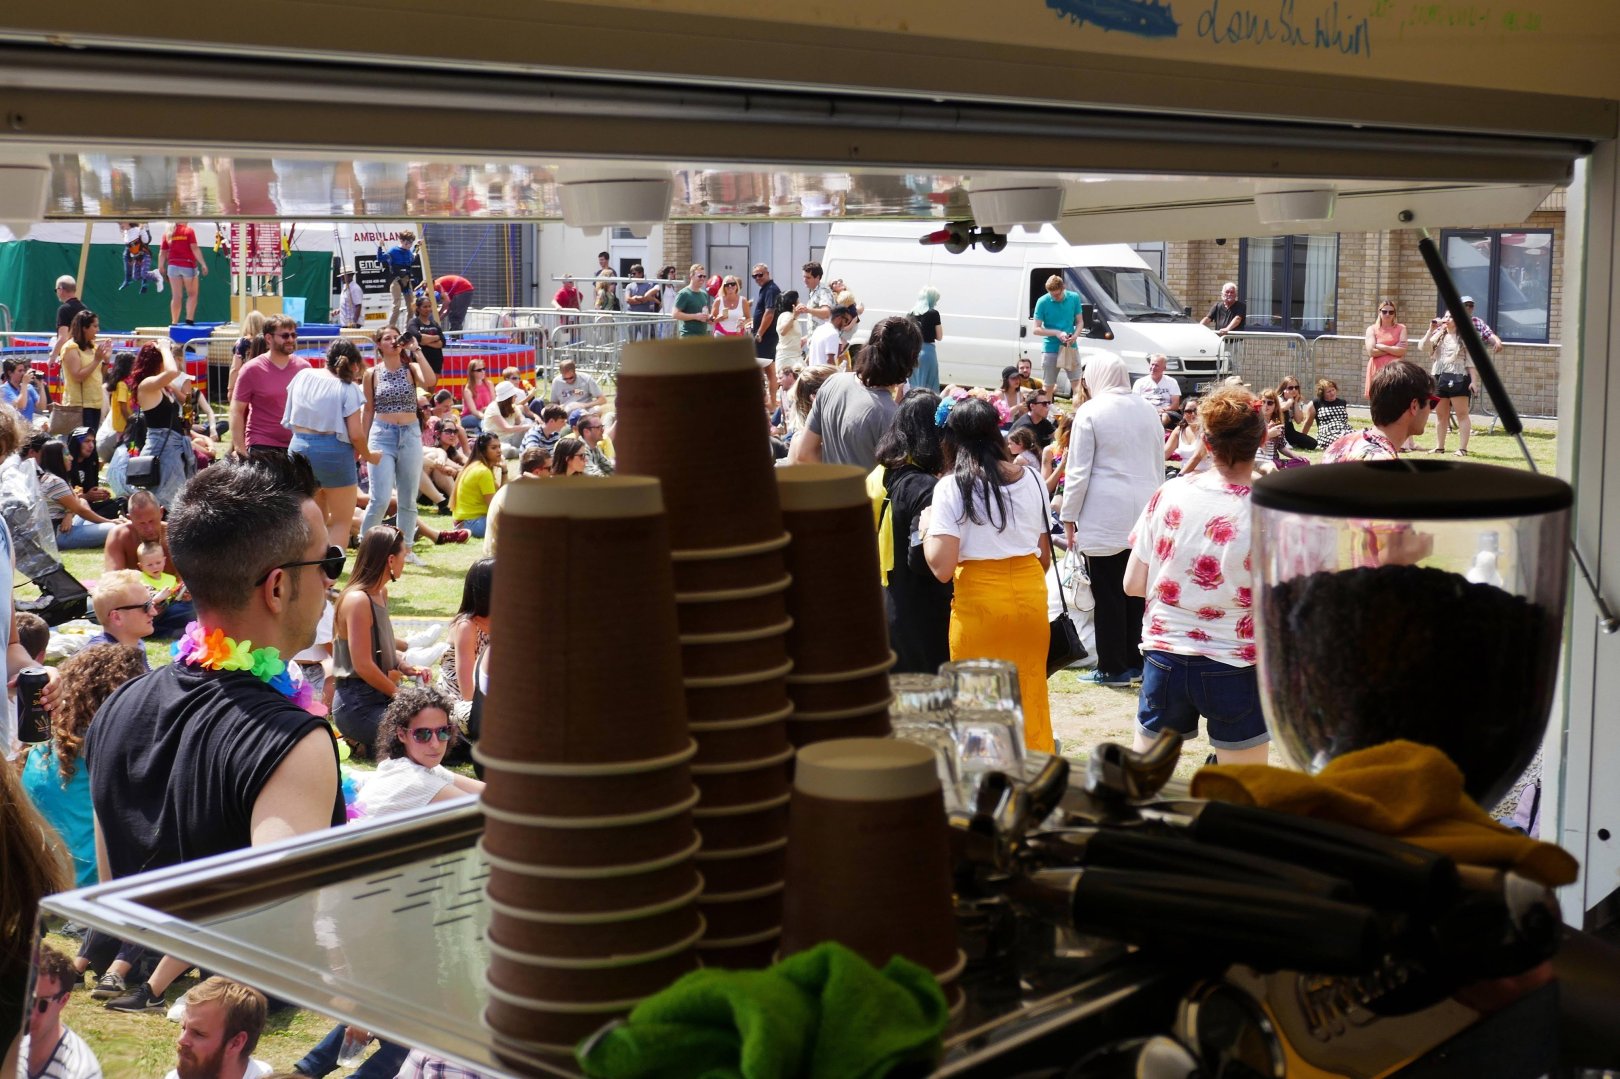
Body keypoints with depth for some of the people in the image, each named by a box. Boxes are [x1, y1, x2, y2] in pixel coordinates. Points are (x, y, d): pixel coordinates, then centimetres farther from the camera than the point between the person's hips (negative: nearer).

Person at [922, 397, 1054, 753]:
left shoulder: (952, 486, -9)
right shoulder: (1031, 479, 5)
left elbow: (942, 567, -15)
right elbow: (1045, 556, 12)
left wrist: (926, 528, 3)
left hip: (979, 602, -4)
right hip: (1032, 596, 4)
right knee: (1030, 694, 16)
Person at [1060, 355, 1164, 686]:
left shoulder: (1090, 412, -7)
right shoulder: (1147, 410, 9)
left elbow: (1078, 471, -8)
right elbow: (1159, 465, 16)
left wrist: (1068, 517, -2)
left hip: (1104, 518, -5)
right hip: (1144, 513, 5)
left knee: (1108, 594, 0)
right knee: (1136, 591, 10)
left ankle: (1113, 668, 3)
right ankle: (1136, 662, 15)